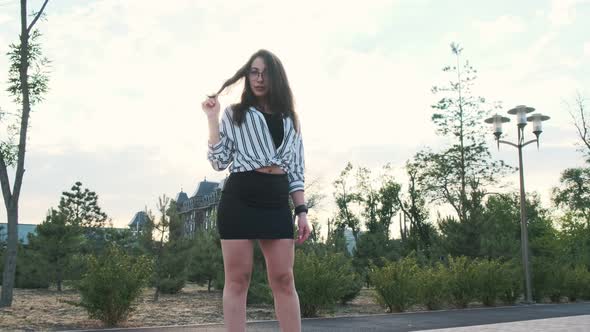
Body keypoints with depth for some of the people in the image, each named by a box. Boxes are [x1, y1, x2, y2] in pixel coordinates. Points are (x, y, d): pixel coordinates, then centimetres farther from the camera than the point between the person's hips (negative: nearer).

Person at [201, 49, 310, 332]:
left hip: (277, 202, 2)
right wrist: (212, 119, -3)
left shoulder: (290, 119, 18)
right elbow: (219, 162, 2)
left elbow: (296, 170, 14)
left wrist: (301, 210, 5)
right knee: (237, 279, -2)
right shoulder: (234, 114, 11)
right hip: (239, 199, -2)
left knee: (283, 279, 0)